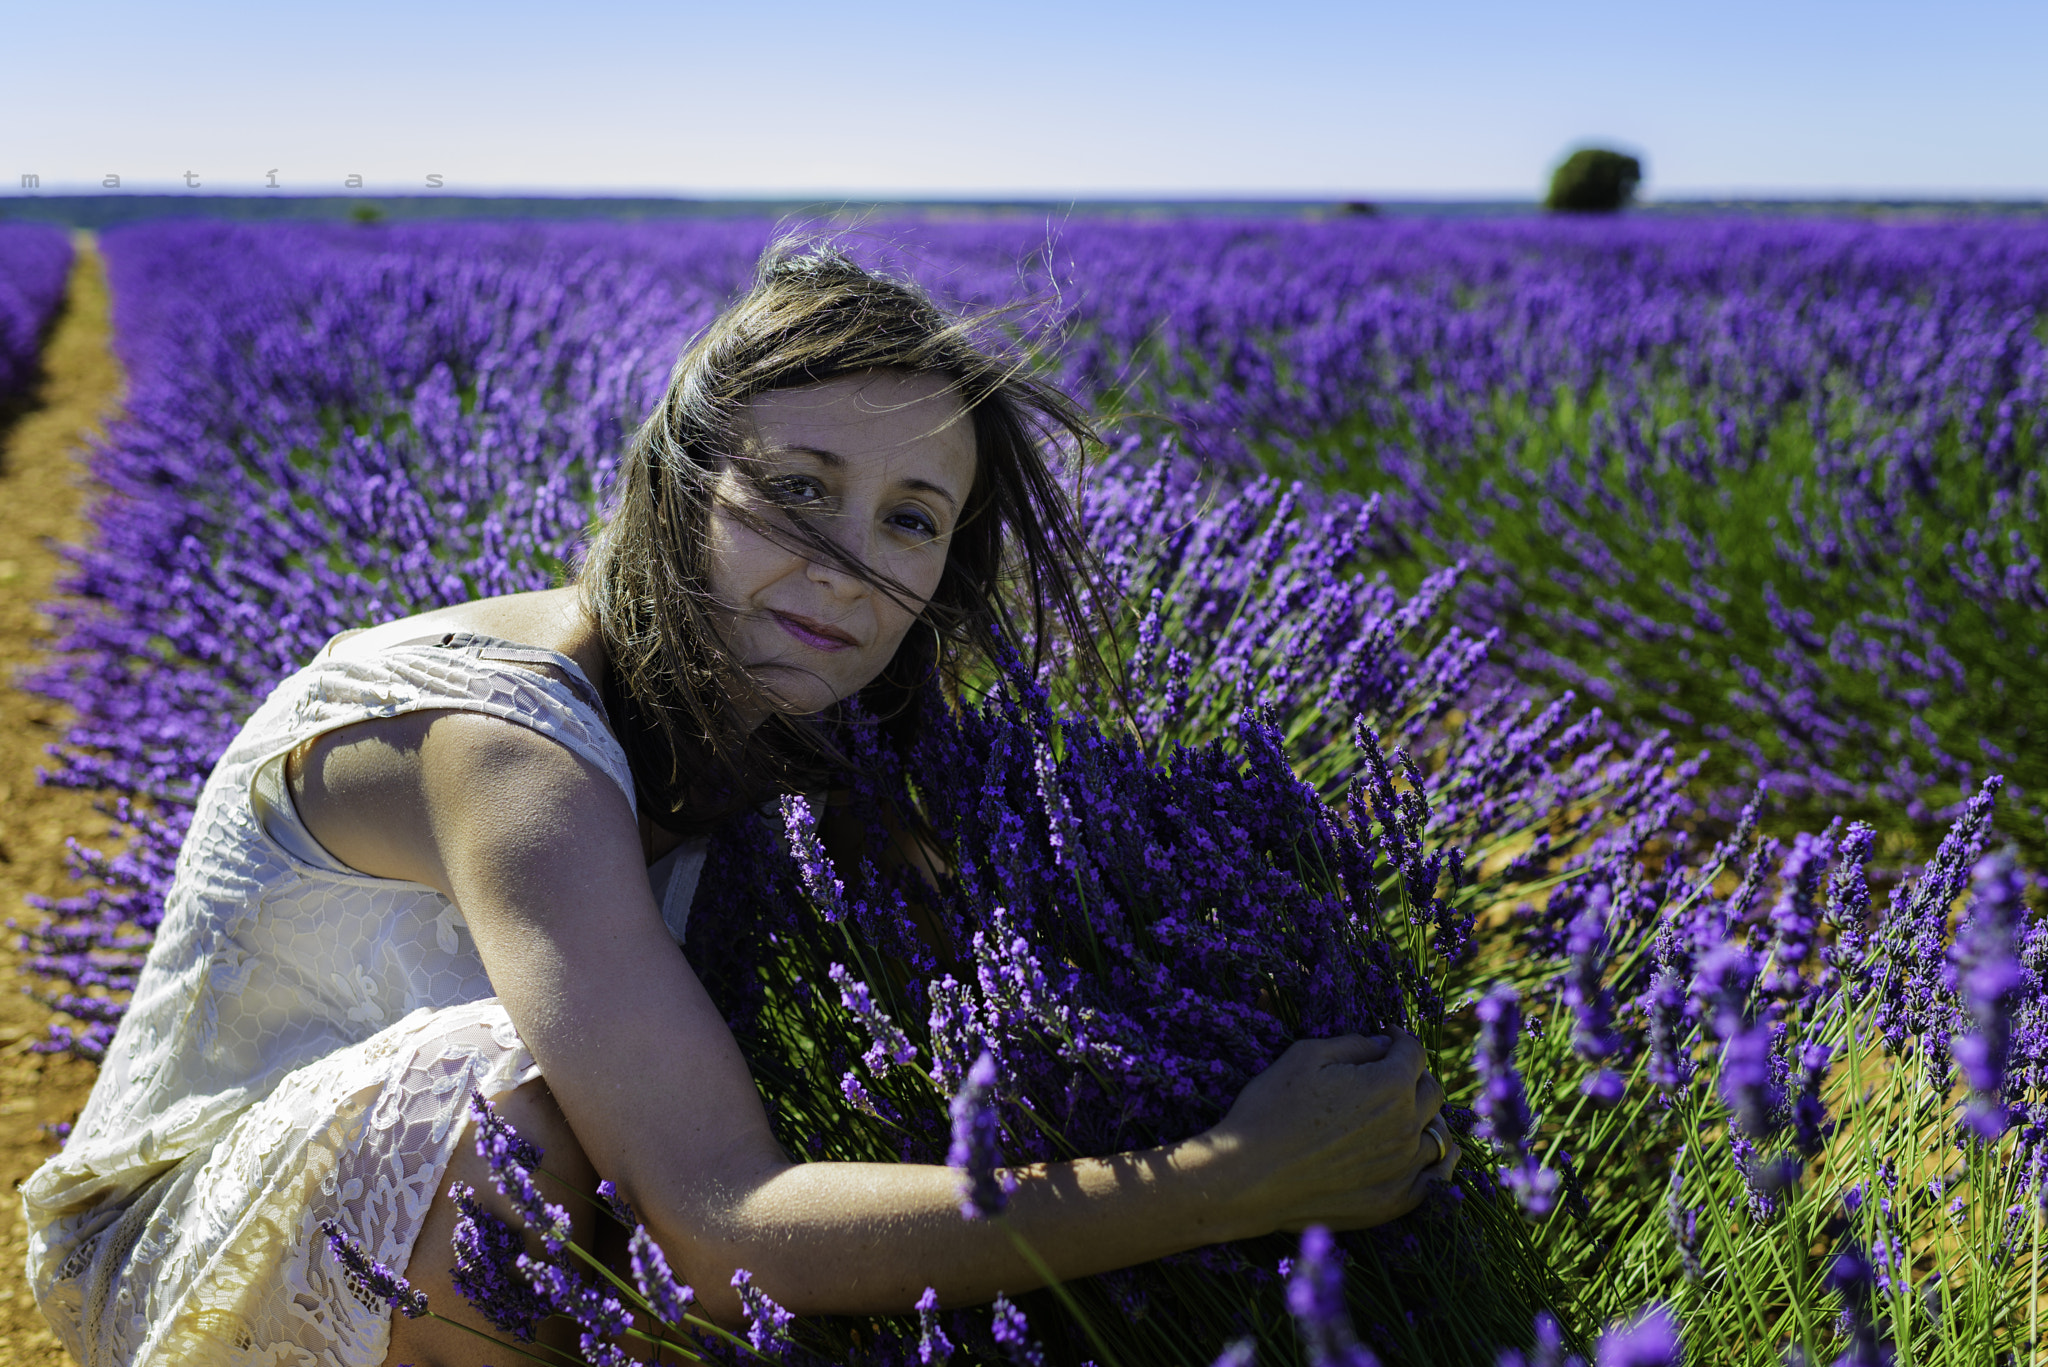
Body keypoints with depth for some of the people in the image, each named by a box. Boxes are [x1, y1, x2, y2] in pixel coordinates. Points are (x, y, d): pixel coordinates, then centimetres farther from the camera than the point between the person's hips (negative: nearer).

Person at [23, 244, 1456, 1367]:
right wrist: (1237, 1182, -44)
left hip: (430, 1231, 7)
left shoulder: (755, 713, -10)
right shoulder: (505, 747, -34)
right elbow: (725, 1235, -43)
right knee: (514, 1078, -37)